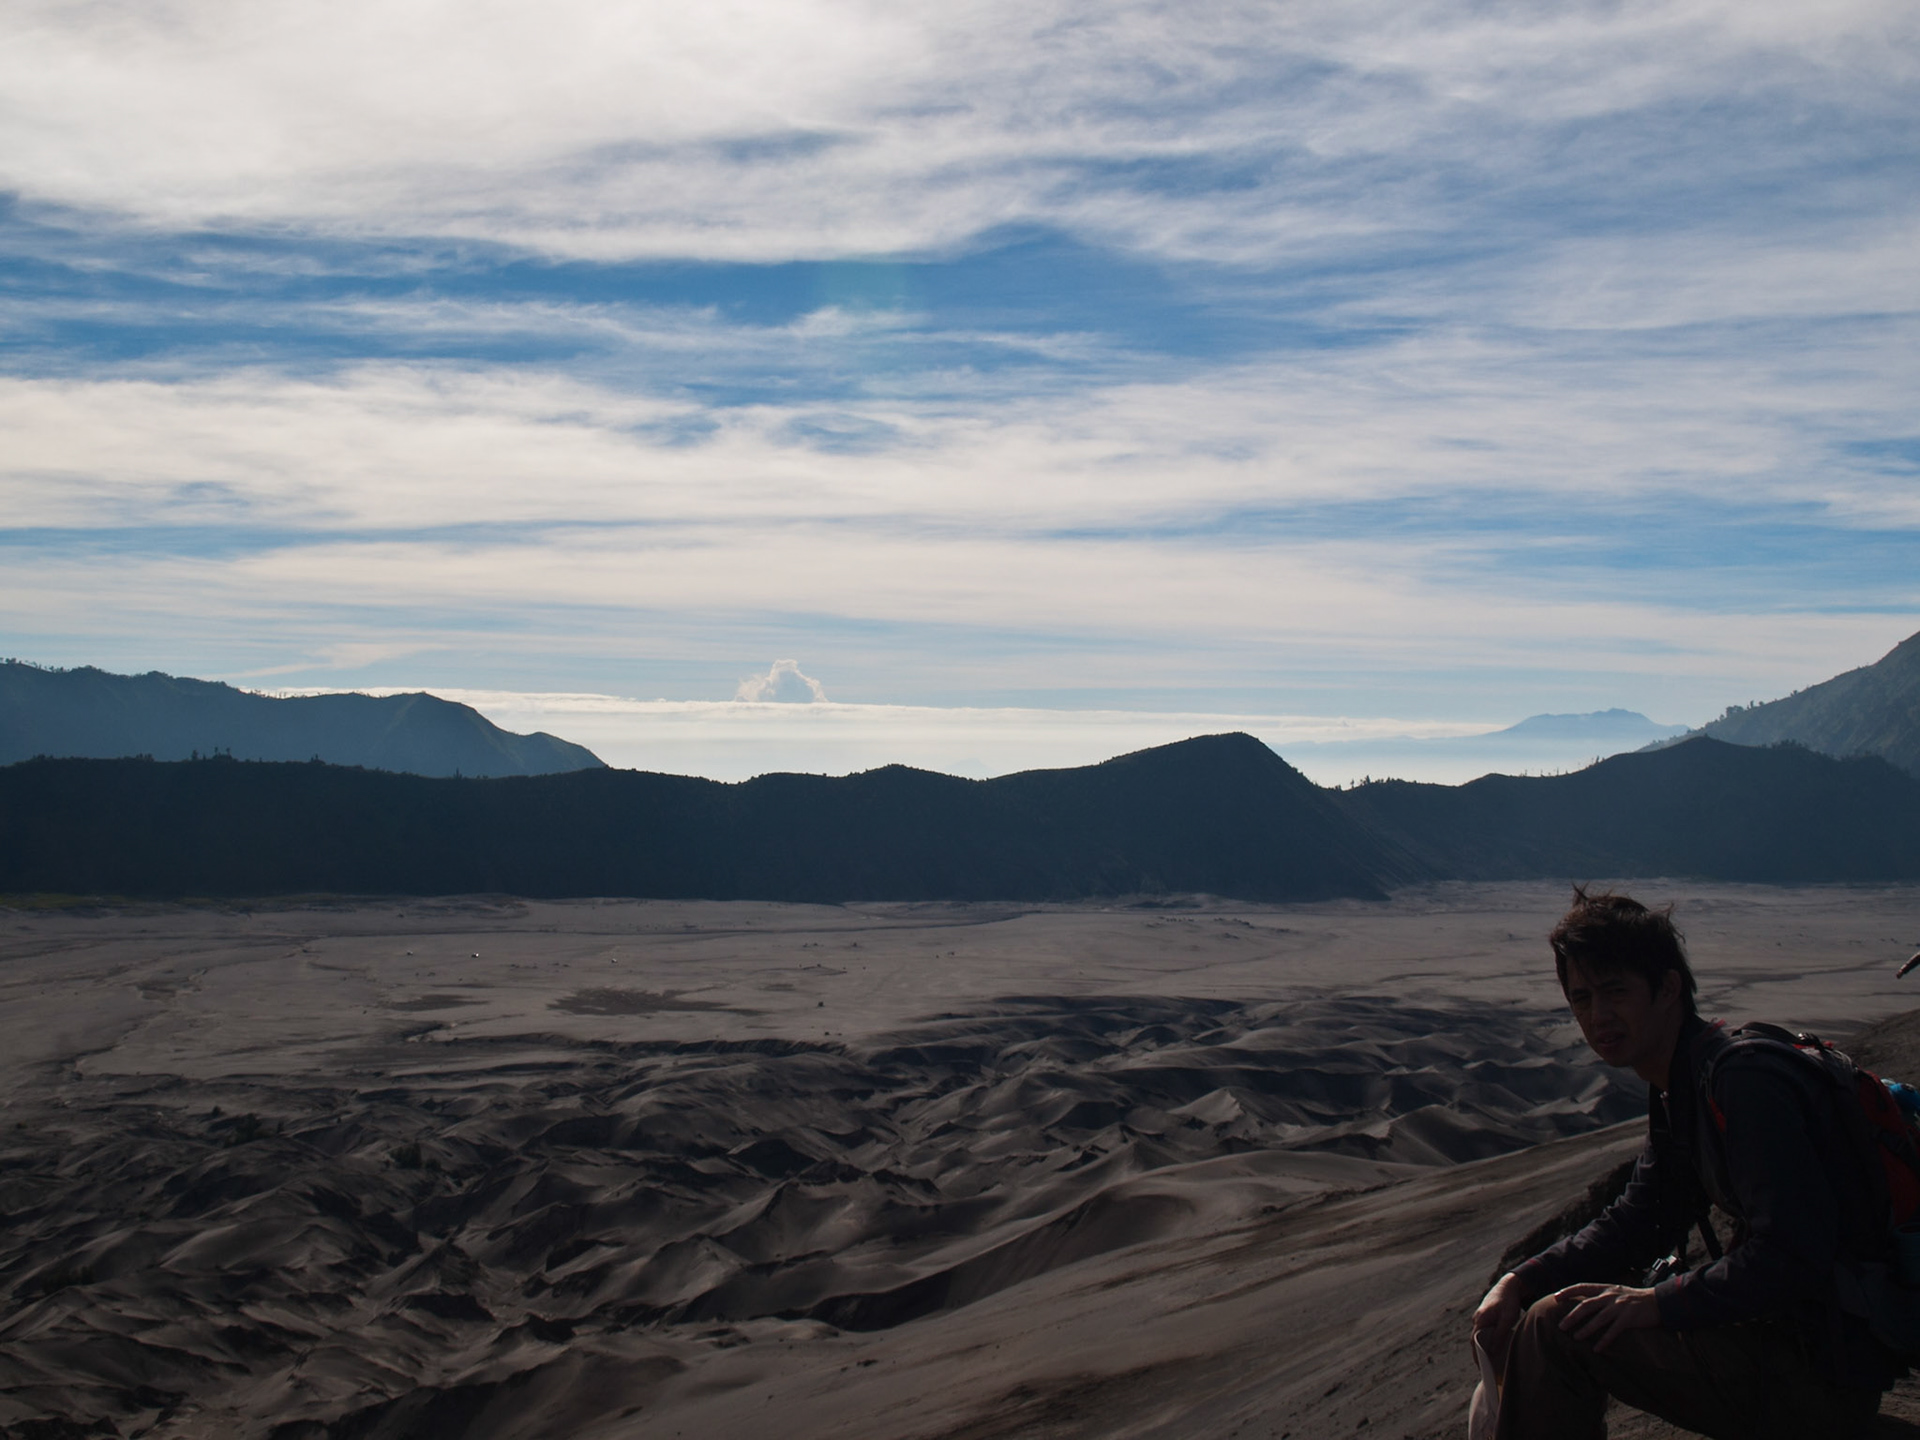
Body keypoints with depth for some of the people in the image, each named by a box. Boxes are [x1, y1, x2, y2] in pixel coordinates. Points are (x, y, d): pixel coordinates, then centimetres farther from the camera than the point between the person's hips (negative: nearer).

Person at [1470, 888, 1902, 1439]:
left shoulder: (1745, 1081, -21)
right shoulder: (1676, 1092, 11)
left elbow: (1793, 1256, -28)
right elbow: (1634, 1226, 15)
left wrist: (1657, 1303, -21)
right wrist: (1522, 1280, 1)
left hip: (1826, 1376, -10)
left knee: (1558, 1331, -20)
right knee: (1516, 1321, 13)